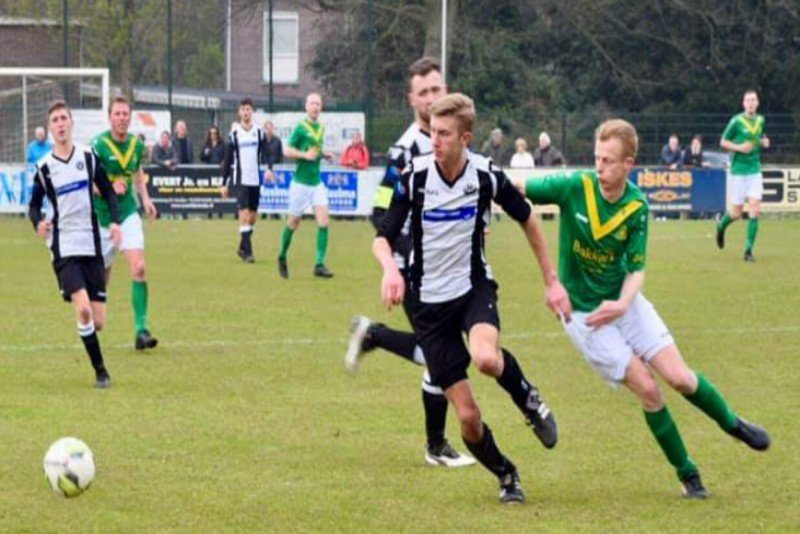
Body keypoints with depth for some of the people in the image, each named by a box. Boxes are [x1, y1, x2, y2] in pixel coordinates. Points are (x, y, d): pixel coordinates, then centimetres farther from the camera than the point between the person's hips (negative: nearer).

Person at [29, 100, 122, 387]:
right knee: (83, 310, -21)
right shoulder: (44, 167, 1)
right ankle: (100, 371, -7)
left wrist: (115, 221, -4)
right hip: (63, 247, -2)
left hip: (91, 245, 2)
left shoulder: (88, 157, 5)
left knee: (98, 322, -2)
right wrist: (38, 223, -13)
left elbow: (108, 192, 13)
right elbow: (34, 205, 9)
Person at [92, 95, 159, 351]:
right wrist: (109, 187, -30)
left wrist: (145, 198, 9)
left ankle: (141, 330, -16)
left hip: (128, 214, 3)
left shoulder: (136, 144, 1)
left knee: (139, 268, -15)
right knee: (101, 277, 8)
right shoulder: (98, 145, -15)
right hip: (102, 217, -3)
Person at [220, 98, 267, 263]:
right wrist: (224, 183, 2)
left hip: (256, 179, 3)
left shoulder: (259, 132, 5)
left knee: (253, 216, 8)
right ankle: (247, 252, -15)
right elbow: (227, 160, 4)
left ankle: (242, 247, 24)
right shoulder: (234, 134, 0)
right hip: (241, 180, -3)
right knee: (244, 214, -14)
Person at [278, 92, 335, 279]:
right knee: (293, 223, 7)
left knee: (323, 222, -9)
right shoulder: (301, 128, -10)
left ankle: (319, 264, -10)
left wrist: (324, 155, 5)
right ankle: (282, 257, 29)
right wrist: (305, 155, -24)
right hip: (301, 182, -5)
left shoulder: (321, 128, 10)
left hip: (317, 182, 5)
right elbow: (288, 150, -11)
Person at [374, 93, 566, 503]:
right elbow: (383, 238, -9)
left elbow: (527, 220, 5)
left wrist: (552, 281, 6)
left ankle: (528, 399, -2)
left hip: (474, 285, 0)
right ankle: (506, 476, 23)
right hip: (429, 300, 0)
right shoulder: (414, 177, -13)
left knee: (485, 358, -35)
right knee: (467, 416, -4)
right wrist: (390, 268, -32)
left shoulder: (486, 175, -11)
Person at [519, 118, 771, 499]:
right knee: (647, 388, -10)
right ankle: (686, 474, 8)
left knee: (679, 377, -4)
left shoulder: (637, 206, -11)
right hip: (582, 311, -2)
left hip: (623, 302, 2)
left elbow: (636, 269, -10)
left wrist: (622, 304, -28)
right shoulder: (574, 187, -18)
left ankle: (733, 424, 26)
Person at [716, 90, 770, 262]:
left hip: (755, 170, 4)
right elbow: (723, 142, -2)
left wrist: (764, 142, 1)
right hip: (739, 171, -4)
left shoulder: (760, 120, 6)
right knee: (736, 214, 2)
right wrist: (739, 147, -18)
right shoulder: (736, 121, -9)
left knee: (755, 211, -8)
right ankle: (721, 225, 37)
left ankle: (749, 250, -2)